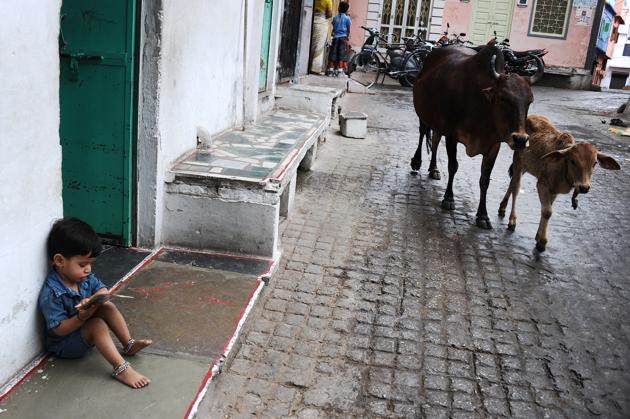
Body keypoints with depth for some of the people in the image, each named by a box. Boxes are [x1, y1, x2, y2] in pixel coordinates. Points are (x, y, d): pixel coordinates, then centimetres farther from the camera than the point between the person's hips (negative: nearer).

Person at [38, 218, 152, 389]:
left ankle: (128, 344, -2)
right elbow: (59, 329, -25)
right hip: (64, 344, -8)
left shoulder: (84, 277, -6)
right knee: (98, 324, -29)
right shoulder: (51, 292, -29)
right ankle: (121, 368, -34)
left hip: (86, 329, 8)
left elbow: (102, 290, -4)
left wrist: (92, 300, -26)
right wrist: (82, 317, -39)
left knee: (108, 307, -8)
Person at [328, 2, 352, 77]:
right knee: (342, 54, -2)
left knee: (334, 54, 3)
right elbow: (348, 30, -1)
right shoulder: (347, 18, 0)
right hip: (343, 37, -3)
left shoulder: (335, 18, 8)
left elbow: (333, 28, 12)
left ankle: (331, 69, 2)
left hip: (335, 37, 3)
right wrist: (347, 37, 9)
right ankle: (340, 70, -5)